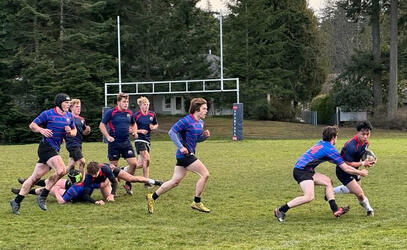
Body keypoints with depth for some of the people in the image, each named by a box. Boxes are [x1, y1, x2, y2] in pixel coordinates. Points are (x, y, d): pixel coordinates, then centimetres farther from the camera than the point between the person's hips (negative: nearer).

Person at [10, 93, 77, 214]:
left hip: (55, 150, 7)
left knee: (35, 177, 6)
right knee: (61, 170, -23)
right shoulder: (48, 114, -6)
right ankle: (43, 196, -12)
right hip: (46, 147, -7)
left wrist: (70, 132, -1)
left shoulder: (69, 116, 13)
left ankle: (17, 201, 10)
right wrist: (41, 130, -19)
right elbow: (32, 125, 0)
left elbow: (74, 131, 22)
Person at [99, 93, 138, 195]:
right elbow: (102, 125, -4)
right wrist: (108, 137, -13)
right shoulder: (111, 113, -6)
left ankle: (128, 184, 15)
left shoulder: (129, 113, 9)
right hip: (114, 143, -4)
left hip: (126, 143, 4)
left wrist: (134, 132, 9)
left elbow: (133, 124, 27)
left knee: (134, 163, -5)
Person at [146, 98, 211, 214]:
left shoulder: (200, 123, 14)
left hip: (189, 155, 9)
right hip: (185, 154, -9)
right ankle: (196, 203, -1)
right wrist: (181, 147, -21)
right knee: (205, 174, -10)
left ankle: (152, 197, 18)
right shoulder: (187, 120, -14)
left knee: (175, 181, 10)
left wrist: (204, 136, 3)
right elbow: (172, 131, -16)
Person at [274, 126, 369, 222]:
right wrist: (360, 172, 5)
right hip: (301, 171, -10)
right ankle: (281, 210, -17)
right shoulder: (330, 149, -12)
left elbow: (331, 159, 35)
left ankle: (335, 209, 9)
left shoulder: (321, 143, 15)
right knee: (309, 197, -21)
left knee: (328, 181, 13)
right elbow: (346, 169, -8)